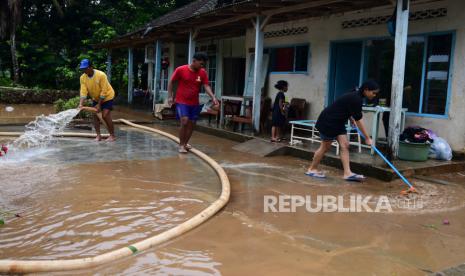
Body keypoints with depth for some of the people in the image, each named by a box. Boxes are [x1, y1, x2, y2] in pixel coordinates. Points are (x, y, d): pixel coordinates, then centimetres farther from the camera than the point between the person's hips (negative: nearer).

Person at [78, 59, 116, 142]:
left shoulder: (101, 75, -29)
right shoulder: (83, 77, -14)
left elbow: (103, 92, -25)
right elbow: (83, 92, -16)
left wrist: (99, 104, -24)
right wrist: (81, 104, -30)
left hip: (107, 97, -6)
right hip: (96, 98, 6)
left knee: (105, 115, -13)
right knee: (95, 115, 0)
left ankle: (112, 135, -3)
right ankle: (98, 135, 8)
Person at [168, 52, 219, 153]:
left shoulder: (203, 73, -3)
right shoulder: (181, 70, -11)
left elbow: (206, 86, -7)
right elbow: (171, 82, -2)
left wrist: (213, 97, -22)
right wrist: (170, 96, -6)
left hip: (194, 103, 4)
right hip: (181, 101, -4)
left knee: (191, 124, 8)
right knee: (184, 121, -16)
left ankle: (185, 143, 27)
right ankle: (181, 145, -2)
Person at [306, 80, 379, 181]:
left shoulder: (356, 96, 5)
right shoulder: (355, 99, -24)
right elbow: (358, 120, -22)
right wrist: (367, 138, -16)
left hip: (338, 122, 10)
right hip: (328, 121, -10)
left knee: (345, 145, 1)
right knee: (325, 147, 1)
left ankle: (347, 173, -1)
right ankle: (312, 169, 16)